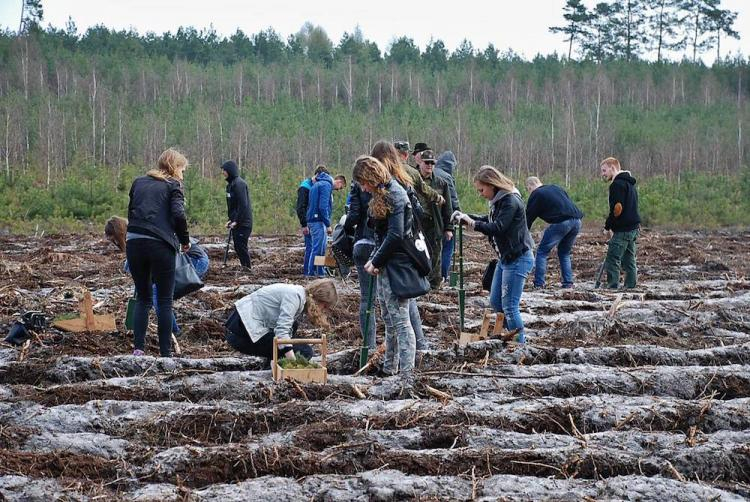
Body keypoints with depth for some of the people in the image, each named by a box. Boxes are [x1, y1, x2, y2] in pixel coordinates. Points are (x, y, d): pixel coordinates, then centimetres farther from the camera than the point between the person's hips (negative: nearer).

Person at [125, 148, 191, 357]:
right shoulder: (173, 185, 4)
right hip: (160, 245, -4)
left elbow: (130, 211, 18)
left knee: (142, 298, 15)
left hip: (134, 243, 4)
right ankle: (165, 354, 4)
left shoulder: (138, 182, 19)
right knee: (165, 301, 5)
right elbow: (178, 214, -9)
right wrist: (185, 240, 3)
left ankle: (138, 349, 5)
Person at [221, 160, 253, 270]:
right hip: (236, 222, 10)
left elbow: (243, 204, -21)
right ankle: (245, 269, 17)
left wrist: (236, 221, -20)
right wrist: (231, 219, 13)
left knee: (241, 246, -7)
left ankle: (246, 269, -1)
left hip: (243, 223, -10)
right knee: (238, 247, 11)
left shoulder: (239, 184, -15)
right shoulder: (231, 184, 14)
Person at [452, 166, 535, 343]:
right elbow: (489, 221, 21)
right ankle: (517, 336, 23)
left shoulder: (511, 201, -20)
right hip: (505, 257, 10)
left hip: (518, 259, -10)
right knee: (495, 302, 14)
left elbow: (497, 228, -26)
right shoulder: (499, 200, 10)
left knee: (509, 306, -8)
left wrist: (472, 223, -20)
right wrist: (466, 217, 8)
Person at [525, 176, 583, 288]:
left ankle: (538, 284, -1)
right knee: (565, 253, 22)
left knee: (542, 252, 6)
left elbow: (528, 218, 10)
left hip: (561, 223, -6)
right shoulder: (555, 188, 28)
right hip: (577, 221, 6)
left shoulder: (535, 195, 9)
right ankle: (568, 283, 14)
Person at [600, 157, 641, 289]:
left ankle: (612, 288, -11)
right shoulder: (630, 183, 20)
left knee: (612, 261, -8)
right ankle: (631, 287, 13)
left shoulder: (617, 184, -12)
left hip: (622, 229, -10)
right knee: (629, 261, 12)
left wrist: (608, 226, -8)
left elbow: (617, 208, -19)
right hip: (634, 228, 10)